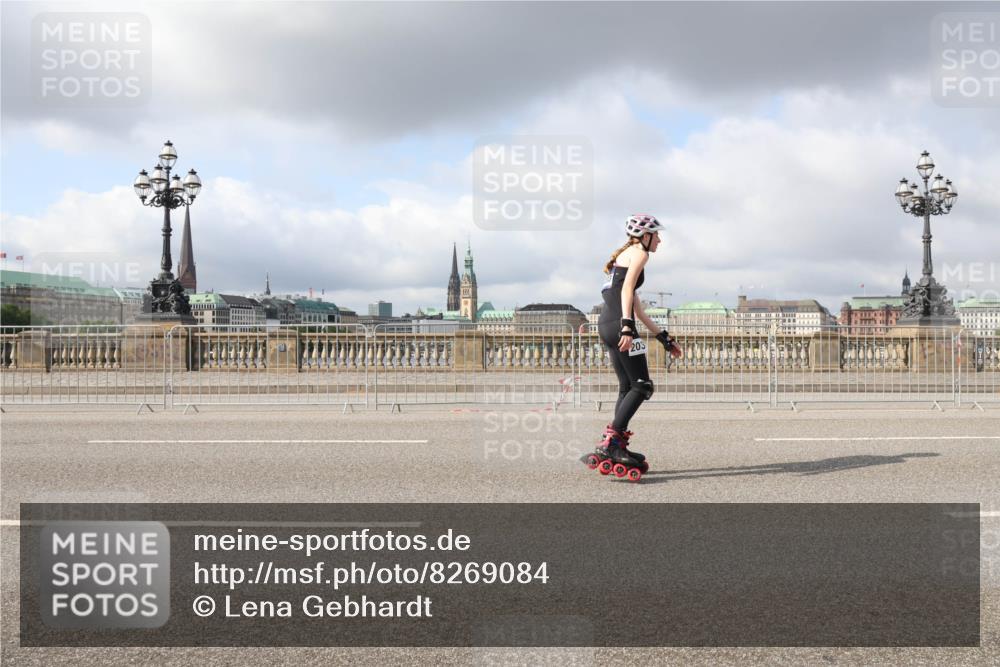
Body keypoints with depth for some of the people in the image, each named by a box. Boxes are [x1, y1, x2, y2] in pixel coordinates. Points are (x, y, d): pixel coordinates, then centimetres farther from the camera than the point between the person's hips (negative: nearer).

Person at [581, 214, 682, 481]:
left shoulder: (624, 256, 30)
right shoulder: (639, 253, 1)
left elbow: (638, 310, 31)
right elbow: (627, 288, -17)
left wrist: (663, 337, 33)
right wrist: (627, 326, -27)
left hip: (607, 325, 10)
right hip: (617, 322, -9)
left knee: (627, 387, 14)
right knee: (642, 386, -6)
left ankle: (617, 447, 13)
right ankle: (610, 442, -13)